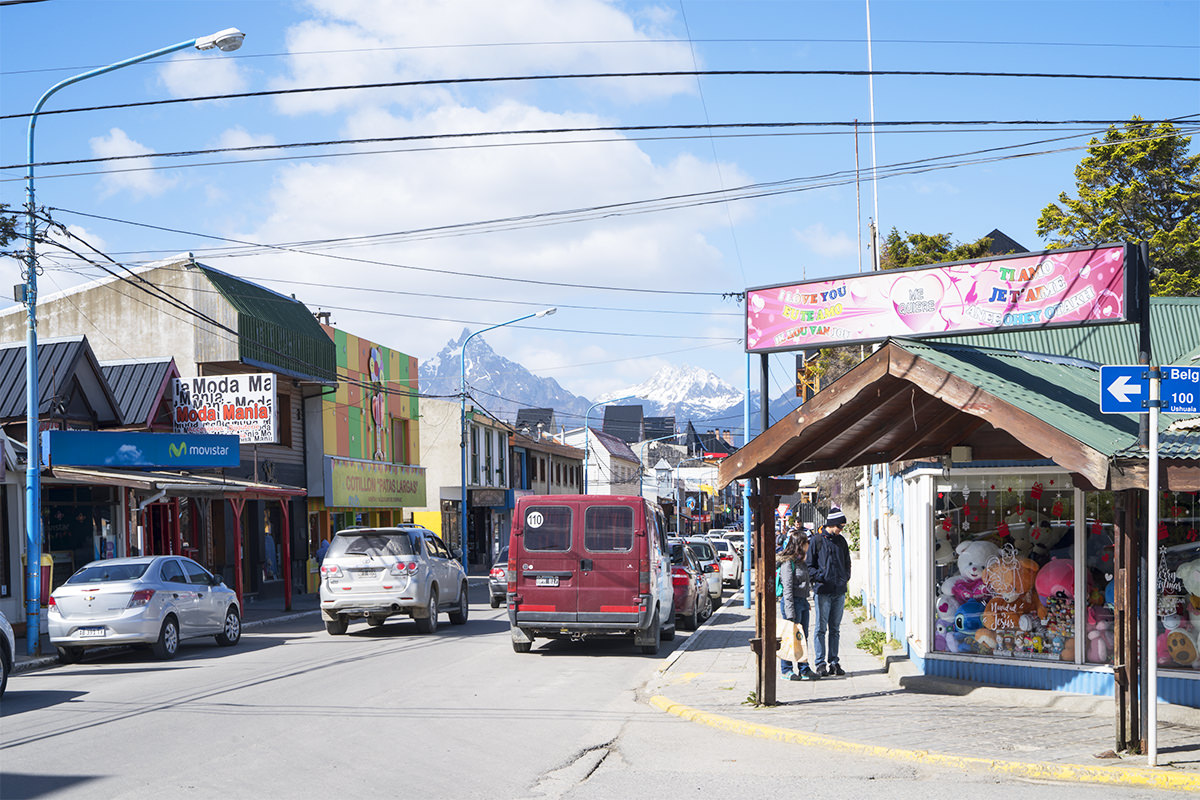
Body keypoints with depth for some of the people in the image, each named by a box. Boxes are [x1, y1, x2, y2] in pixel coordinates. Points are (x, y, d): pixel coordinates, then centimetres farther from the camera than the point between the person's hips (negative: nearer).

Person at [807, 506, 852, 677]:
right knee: (821, 628, -4)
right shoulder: (817, 540, -2)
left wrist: (846, 577, 8)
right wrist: (817, 576, -15)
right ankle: (820, 663, -2)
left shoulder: (841, 541, 13)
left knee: (835, 629, 9)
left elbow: (847, 562, 24)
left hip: (839, 591, 5)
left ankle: (834, 662, 13)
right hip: (823, 591, -5)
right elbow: (810, 564, 0)